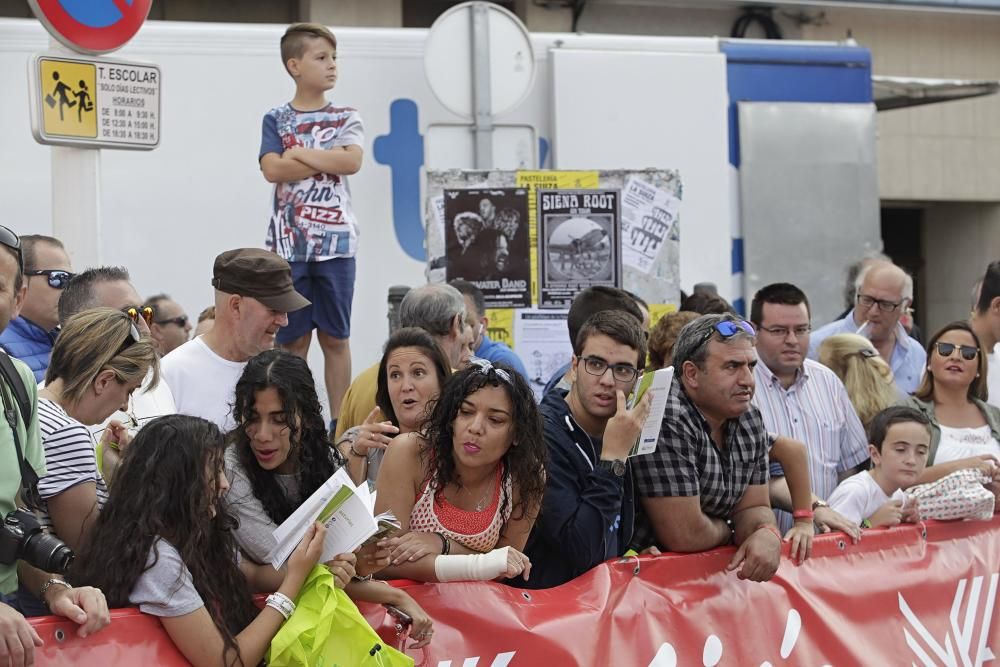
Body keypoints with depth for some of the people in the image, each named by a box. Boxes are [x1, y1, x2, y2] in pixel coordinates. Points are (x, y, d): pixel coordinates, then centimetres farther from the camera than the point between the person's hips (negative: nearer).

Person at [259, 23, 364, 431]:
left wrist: (299, 153, -8)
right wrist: (327, 160, -9)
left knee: (335, 337, 2)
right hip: (288, 244, -1)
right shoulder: (276, 120, 7)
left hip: (335, 242, 1)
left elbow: (352, 161, -9)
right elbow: (272, 169, -9)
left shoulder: (345, 119, 9)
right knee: (292, 338, 1)